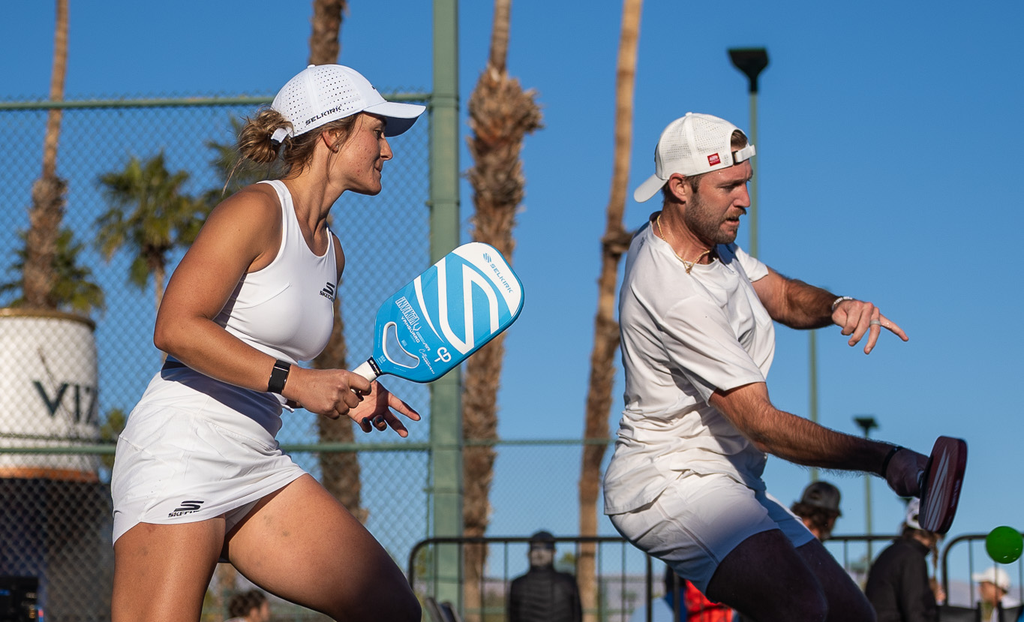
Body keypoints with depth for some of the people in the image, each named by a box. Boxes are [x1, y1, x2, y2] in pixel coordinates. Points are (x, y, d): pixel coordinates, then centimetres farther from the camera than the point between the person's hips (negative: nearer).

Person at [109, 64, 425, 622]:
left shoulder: (331, 251, 18)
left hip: (258, 468, 9)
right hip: (181, 452, -8)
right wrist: (293, 380, -20)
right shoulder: (256, 210, -8)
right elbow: (175, 328, -18)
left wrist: (348, 394, 8)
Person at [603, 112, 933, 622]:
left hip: (730, 486, 10)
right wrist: (883, 458, -27)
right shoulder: (678, 296, -24)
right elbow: (763, 425, -25)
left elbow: (784, 297, 11)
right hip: (667, 483, -10)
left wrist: (838, 306, -14)